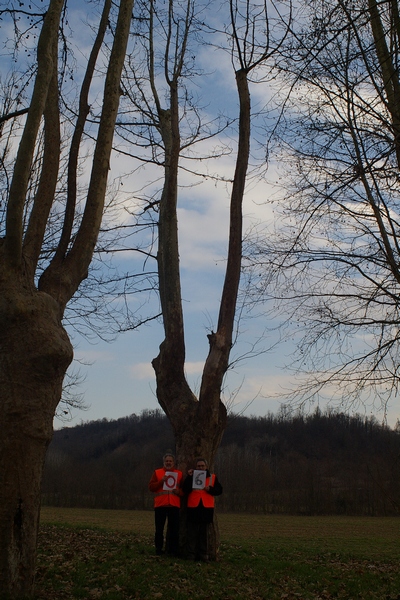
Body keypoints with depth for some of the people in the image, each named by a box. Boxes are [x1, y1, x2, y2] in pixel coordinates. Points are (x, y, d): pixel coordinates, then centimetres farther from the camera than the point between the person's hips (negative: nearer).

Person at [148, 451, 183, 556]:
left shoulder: (179, 474, 12)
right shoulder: (157, 472, 8)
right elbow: (151, 487, 0)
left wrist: (179, 491, -9)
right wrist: (161, 481, -14)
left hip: (174, 505, 1)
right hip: (160, 505, -1)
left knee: (174, 529, 2)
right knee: (159, 528, 4)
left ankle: (174, 549, 8)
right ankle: (158, 549, 13)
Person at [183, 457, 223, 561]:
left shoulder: (213, 477, 11)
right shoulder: (191, 476, 9)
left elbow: (219, 490, 5)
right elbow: (185, 490, -4)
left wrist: (210, 489, -12)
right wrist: (189, 477, -11)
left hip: (207, 508, 1)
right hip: (193, 507, -1)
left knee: (204, 533, 5)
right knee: (192, 532, 1)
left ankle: (204, 554, 11)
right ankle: (191, 554, 6)